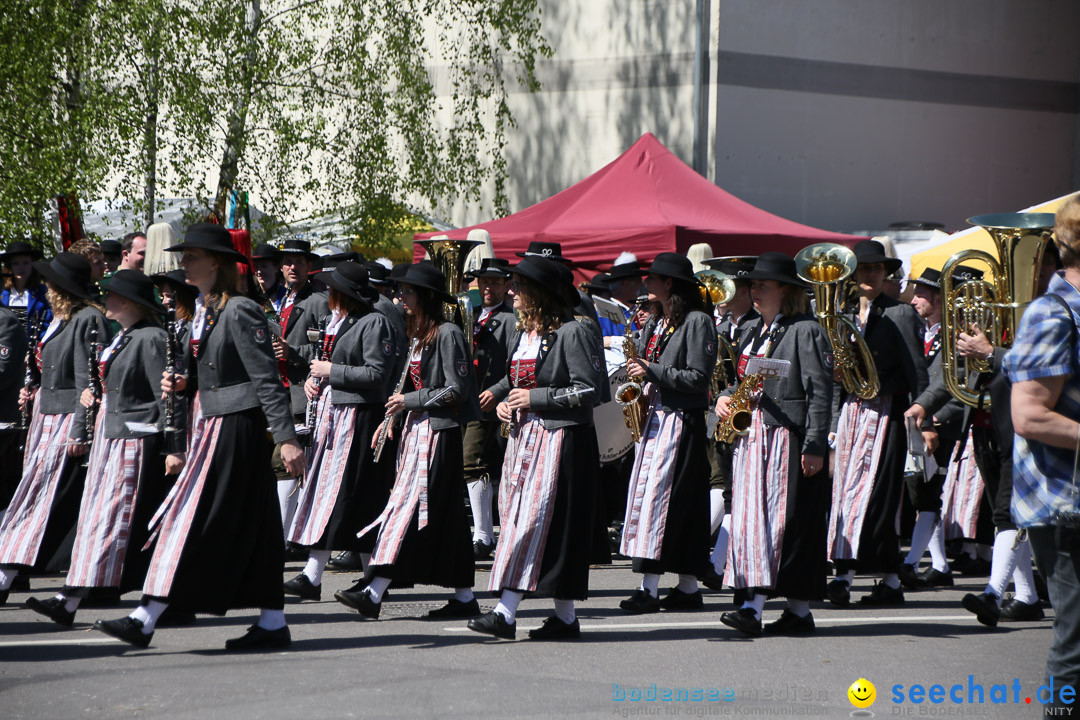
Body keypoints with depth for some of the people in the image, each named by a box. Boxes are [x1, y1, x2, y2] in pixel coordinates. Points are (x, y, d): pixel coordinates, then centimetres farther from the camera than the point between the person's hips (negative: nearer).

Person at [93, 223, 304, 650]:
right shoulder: (203, 312, 14)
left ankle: (146, 619, -9)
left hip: (235, 426, -9)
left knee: (190, 518, -9)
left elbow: (266, 379, -17)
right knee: (249, 526, 8)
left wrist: (286, 438, -20)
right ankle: (273, 623, 11)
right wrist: (180, 385, 2)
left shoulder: (240, 312, -13)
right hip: (209, 424, 9)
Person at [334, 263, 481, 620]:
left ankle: (373, 593, -17)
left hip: (439, 432, -9)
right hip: (417, 429, 9)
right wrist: (393, 415, 14)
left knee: (410, 507, -12)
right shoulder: (419, 334, 16)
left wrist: (411, 400, -13)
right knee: (446, 515, 8)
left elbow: (457, 390, -15)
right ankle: (464, 597, 10)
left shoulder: (447, 334, -11)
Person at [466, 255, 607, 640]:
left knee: (535, 520, -12)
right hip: (523, 436, 9)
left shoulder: (570, 333, -10)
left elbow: (588, 389, -13)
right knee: (516, 517, 5)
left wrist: (537, 397, -15)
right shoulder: (520, 336, 15)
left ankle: (506, 612, -18)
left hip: (560, 439, -9)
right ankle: (565, 616, 10)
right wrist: (504, 403, 6)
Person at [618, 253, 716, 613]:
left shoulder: (697, 322, -9)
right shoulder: (654, 324, 18)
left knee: (660, 495, -13)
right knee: (645, 493, 5)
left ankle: (650, 588, -14)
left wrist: (652, 373, -17)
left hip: (682, 421, -9)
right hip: (654, 417, 9)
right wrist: (638, 376, 3)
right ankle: (688, 587, 9)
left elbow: (699, 377, -15)